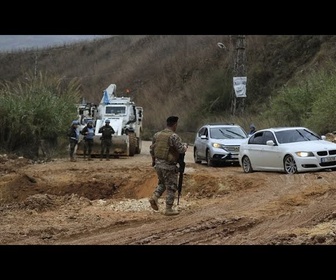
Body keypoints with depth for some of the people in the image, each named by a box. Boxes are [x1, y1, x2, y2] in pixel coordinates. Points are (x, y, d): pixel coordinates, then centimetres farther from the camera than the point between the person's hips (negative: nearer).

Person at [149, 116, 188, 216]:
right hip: (169, 166, -7)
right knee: (171, 187, 4)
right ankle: (169, 209, 7)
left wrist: (153, 160, 28)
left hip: (158, 164, 7)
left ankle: (154, 197, 3)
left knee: (162, 183, 25)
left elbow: (151, 148, 14)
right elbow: (181, 149, -18)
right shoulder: (174, 136, -17)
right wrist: (185, 145, 4)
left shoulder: (157, 135, 6)